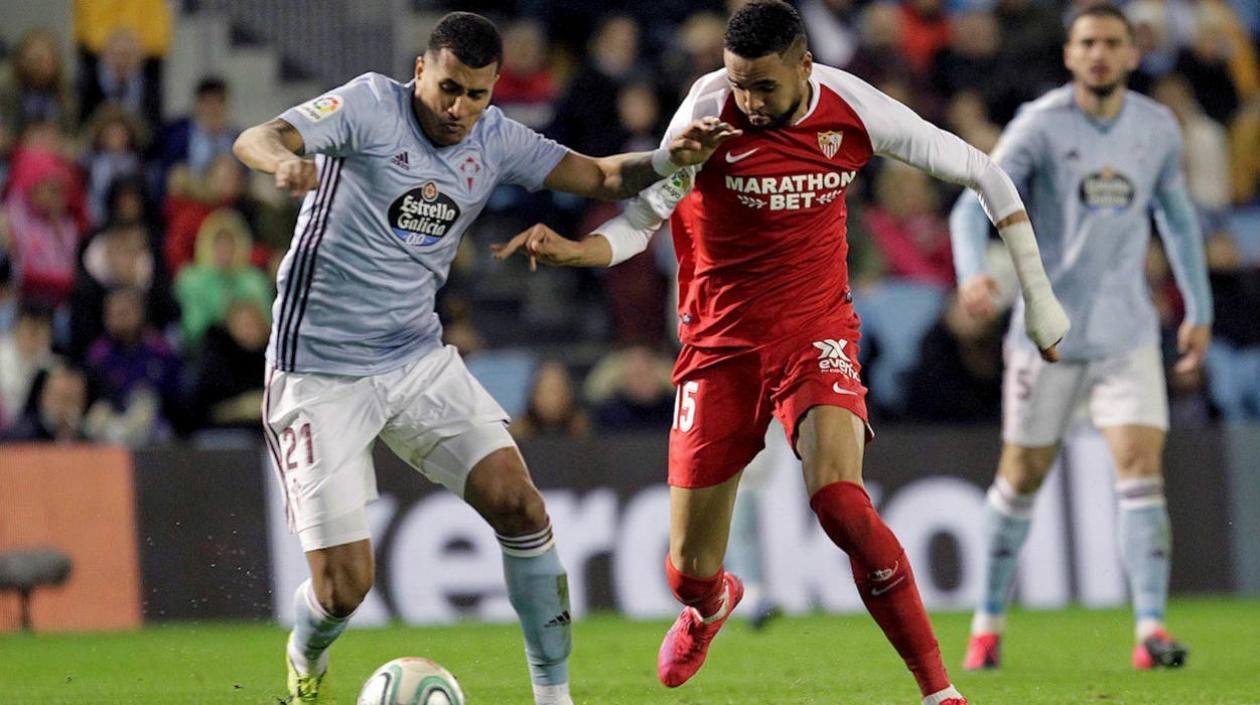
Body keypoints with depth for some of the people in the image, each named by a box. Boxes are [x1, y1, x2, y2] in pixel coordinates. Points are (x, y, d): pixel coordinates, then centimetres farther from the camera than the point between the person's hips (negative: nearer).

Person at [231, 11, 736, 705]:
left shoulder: (495, 139, 2)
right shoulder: (370, 106, -15)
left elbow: (600, 177, 5)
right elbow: (254, 141, -27)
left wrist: (668, 158, -17)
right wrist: (286, 162, -52)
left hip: (419, 360, 5)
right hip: (320, 376, -5)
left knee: (519, 505, -12)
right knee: (343, 587, -9)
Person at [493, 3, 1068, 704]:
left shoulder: (854, 109, -12)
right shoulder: (710, 112, -17)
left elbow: (981, 172, -1)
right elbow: (642, 218, -11)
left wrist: (1039, 294, 0)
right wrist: (572, 249, -32)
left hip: (817, 332, -1)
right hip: (723, 342, 1)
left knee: (839, 500, -28)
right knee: (691, 567, 3)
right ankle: (710, 607, 45)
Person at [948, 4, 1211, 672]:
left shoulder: (1157, 128, 3)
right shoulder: (1040, 125, -9)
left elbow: (1177, 216, 19)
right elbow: (974, 204, -18)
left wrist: (1199, 309, 18)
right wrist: (972, 273, -38)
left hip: (1128, 334, 2)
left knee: (1142, 467, -12)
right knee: (1023, 475, 6)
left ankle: (1151, 630, -14)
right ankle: (988, 624, 22)